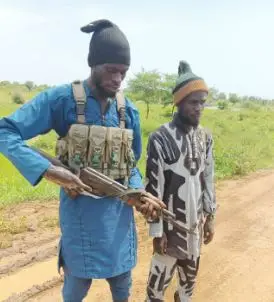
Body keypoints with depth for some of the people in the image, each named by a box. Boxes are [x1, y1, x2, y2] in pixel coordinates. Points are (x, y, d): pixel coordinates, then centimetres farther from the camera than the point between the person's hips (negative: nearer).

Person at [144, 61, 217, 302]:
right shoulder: (161, 138, -18)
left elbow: (209, 180, 8)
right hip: (172, 223, -5)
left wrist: (210, 218, 9)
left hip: (196, 222, 6)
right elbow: (154, 188, -15)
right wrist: (157, 230, -12)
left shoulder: (206, 137, 1)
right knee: (161, 274, 10)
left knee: (190, 274, 22)